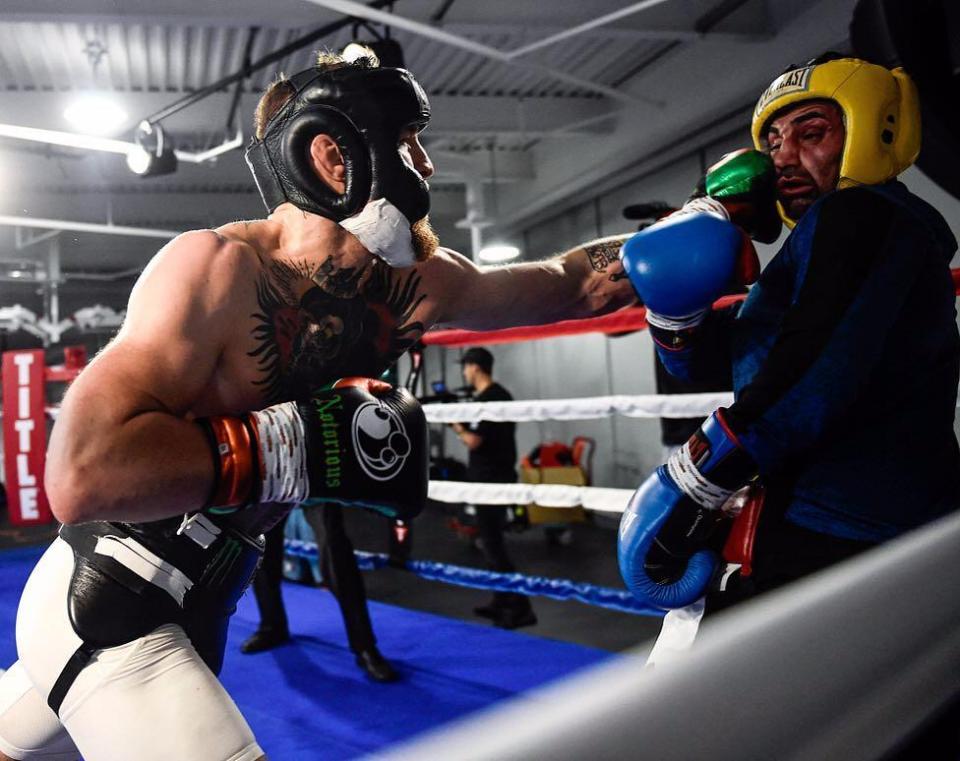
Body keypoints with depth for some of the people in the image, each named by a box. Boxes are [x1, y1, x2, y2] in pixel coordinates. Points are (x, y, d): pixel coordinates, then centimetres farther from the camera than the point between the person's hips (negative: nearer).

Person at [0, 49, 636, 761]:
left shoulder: (419, 287, -5)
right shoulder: (221, 265, -26)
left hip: (191, 612, 7)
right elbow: (82, 475, -34)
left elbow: (564, 283, 7)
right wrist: (303, 441, -33)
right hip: (105, 608, -7)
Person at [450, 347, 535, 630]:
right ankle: (501, 602, 24)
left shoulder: (484, 400, -19)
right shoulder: (501, 395, 12)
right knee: (493, 541, 16)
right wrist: (465, 424, 8)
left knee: (491, 545, -5)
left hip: (490, 481, -10)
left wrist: (454, 424, -6)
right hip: (499, 477, 10)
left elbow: (473, 441, -22)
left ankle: (521, 608, -4)